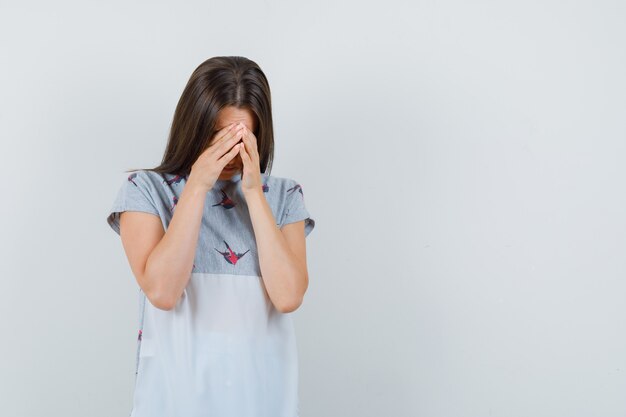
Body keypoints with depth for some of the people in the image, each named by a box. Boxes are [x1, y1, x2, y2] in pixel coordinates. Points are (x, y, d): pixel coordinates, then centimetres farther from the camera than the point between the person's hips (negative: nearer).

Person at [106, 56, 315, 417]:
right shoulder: (146, 189, -4)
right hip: (178, 384, -1)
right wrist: (198, 185, -17)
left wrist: (253, 194, -15)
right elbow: (162, 292, -18)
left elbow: (288, 296, -13)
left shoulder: (284, 195, 0)